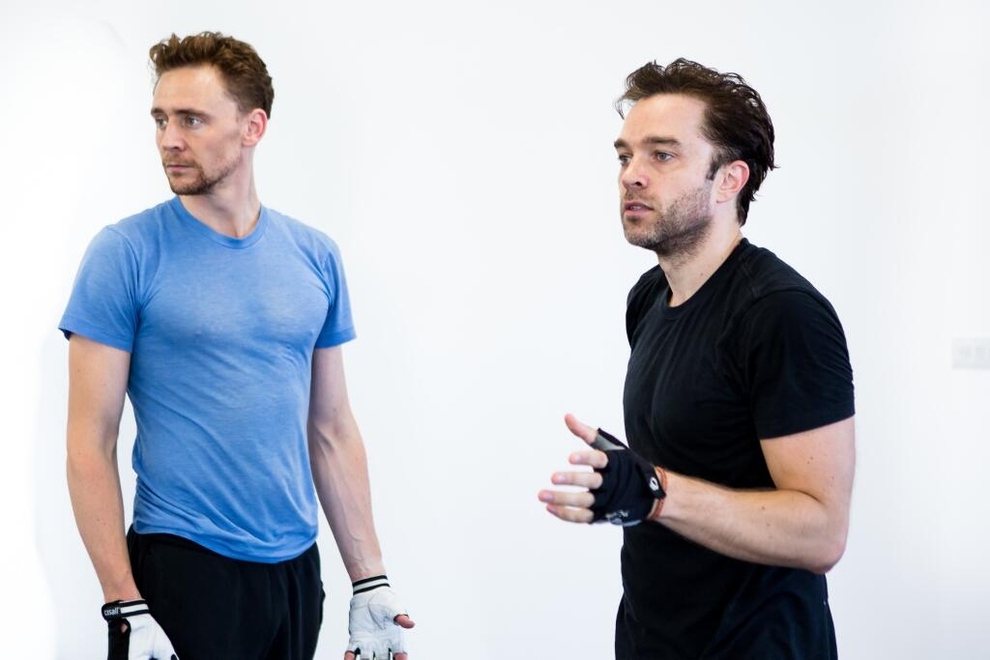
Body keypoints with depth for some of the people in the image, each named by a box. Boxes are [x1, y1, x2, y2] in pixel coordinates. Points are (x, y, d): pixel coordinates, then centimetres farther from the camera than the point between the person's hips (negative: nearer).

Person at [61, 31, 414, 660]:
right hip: (180, 566, -4)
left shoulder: (316, 256, 4)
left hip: (297, 568, 4)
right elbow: (91, 444, -9)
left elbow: (333, 431, 9)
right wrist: (127, 608, -14)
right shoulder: (127, 254, -8)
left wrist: (371, 581, 6)